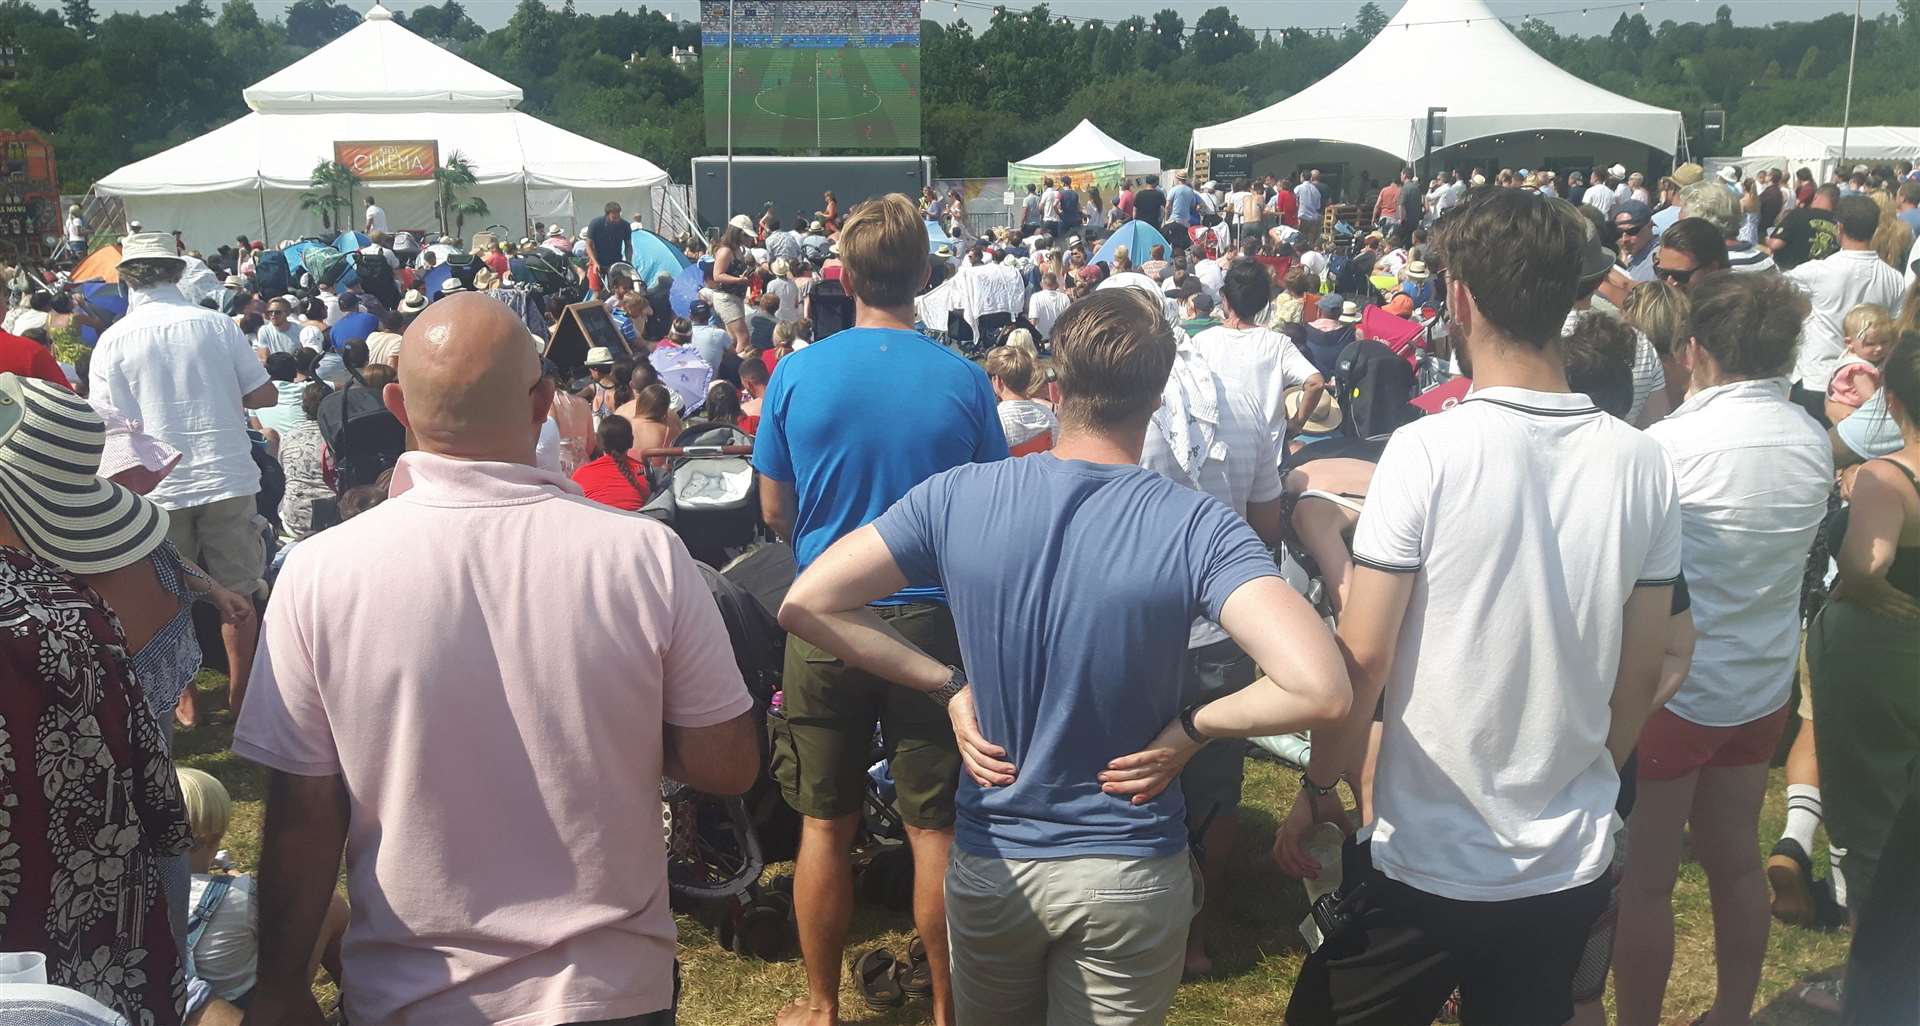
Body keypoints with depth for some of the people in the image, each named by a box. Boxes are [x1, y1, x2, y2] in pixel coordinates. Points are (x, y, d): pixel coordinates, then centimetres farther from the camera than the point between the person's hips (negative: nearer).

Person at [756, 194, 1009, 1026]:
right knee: (936, 828, 9)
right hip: (931, 618, -1)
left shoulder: (797, 374, -7)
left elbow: (774, 510, 3)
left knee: (825, 823, 13)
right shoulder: (963, 381, -9)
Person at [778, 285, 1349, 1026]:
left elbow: (806, 605, -10)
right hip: (1128, 874, -1)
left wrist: (949, 685, -5)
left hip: (988, 863, 2)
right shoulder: (1196, 527, -19)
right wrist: (1192, 728, -13)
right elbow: (1318, 689, -30)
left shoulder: (957, 497, -13)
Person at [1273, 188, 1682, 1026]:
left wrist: (1319, 787, 1)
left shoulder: (1428, 451, -18)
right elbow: (1643, 674, 5)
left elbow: (1362, 658, -15)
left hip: (1423, 862, -4)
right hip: (1572, 864, 5)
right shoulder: (1642, 464, -4)